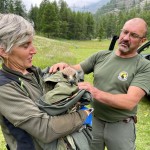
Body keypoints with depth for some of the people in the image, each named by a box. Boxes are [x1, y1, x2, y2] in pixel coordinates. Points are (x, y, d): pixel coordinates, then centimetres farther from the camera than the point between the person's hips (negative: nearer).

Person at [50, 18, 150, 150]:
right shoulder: (101, 56, 0)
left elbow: (130, 102, -22)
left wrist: (96, 93, -35)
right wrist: (66, 66, -16)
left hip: (121, 126, -3)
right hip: (95, 120, 3)